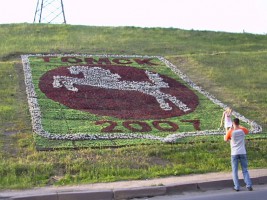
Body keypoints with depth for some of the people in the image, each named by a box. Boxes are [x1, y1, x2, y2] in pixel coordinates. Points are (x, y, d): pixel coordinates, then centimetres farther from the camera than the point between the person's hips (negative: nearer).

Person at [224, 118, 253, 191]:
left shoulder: (230, 131, -9)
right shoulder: (242, 130, -1)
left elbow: (225, 139, 9)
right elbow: (247, 131, 24)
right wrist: (240, 126, 29)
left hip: (234, 154, -2)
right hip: (243, 153, 2)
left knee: (235, 171, 6)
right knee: (245, 170, 8)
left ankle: (237, 187, 1)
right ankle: (249, 185, -3)